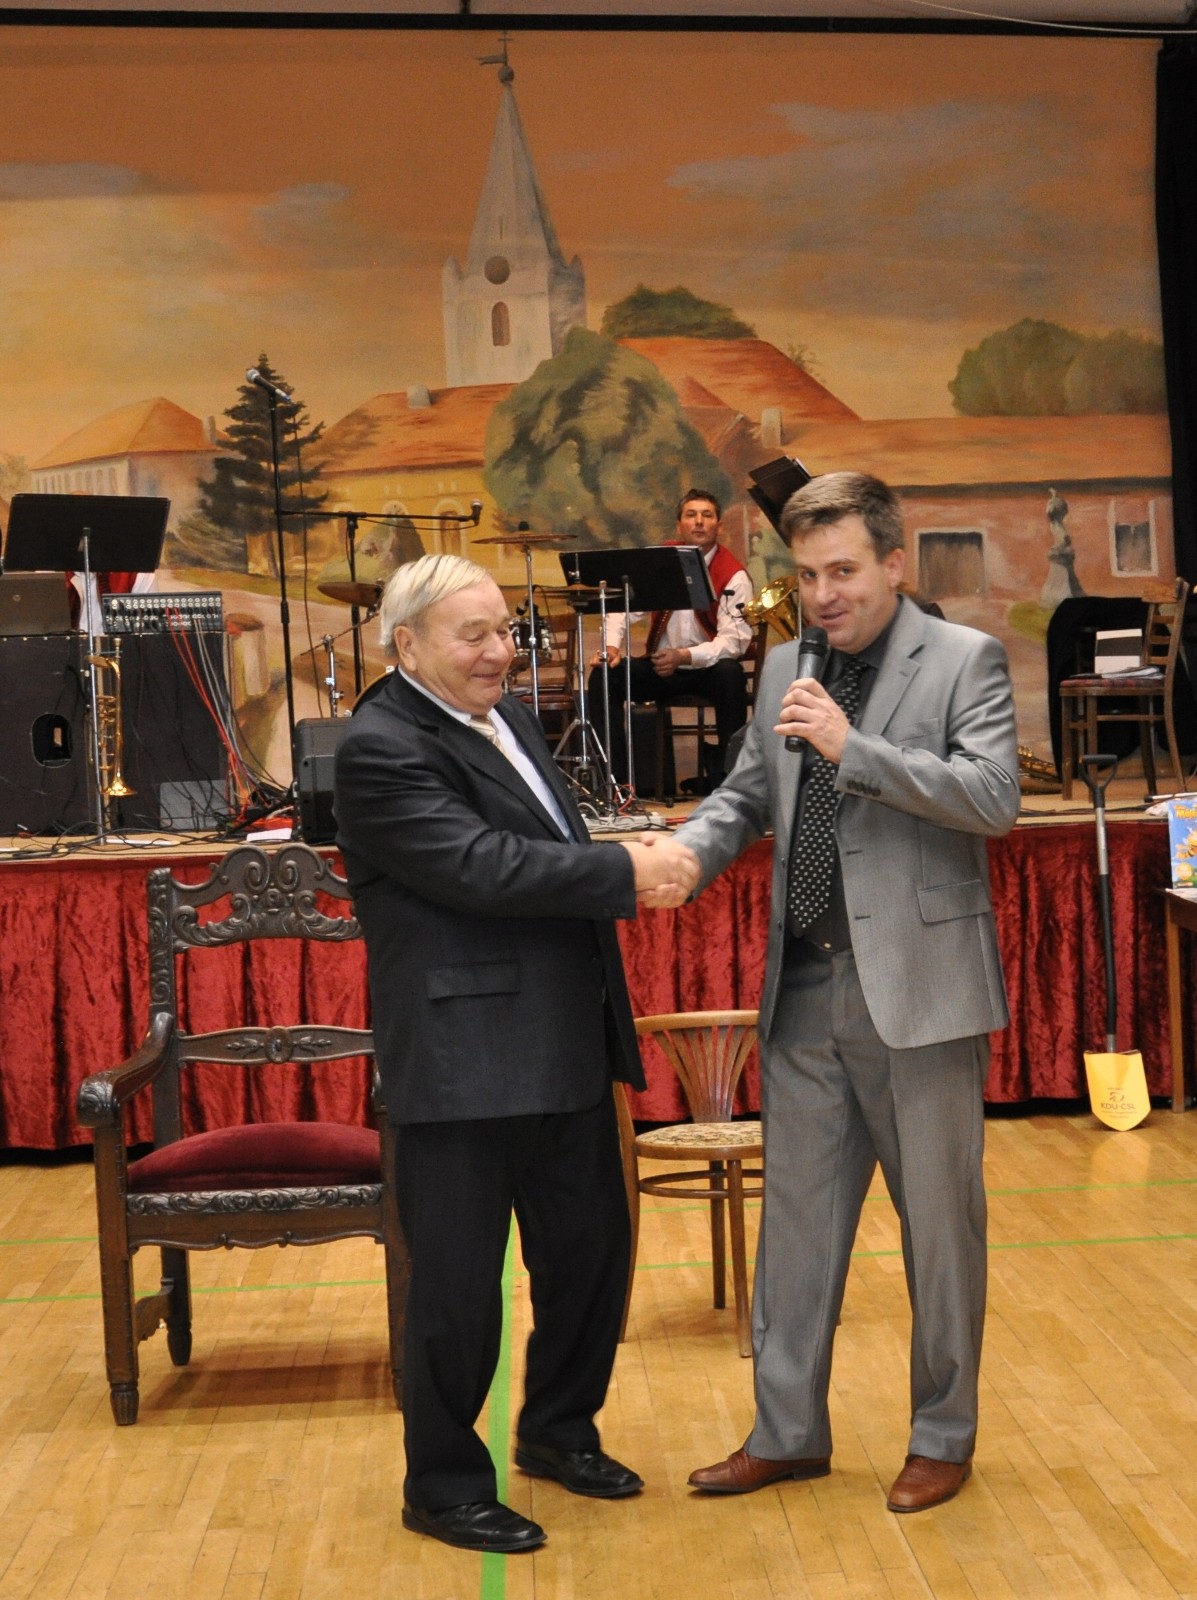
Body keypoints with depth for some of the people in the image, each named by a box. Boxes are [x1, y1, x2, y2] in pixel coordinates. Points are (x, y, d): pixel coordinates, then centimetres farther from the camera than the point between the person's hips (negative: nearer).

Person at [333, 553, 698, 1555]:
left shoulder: (506, 715, 14)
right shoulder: (381, 748, -14)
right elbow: (480, 867, -22)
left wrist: (628, 865, 3)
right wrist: (626, 872, -17)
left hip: (561, 1047, 9)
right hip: (463, 1055, -9)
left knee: (589, 1248, 18)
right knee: (459, 1283, 2)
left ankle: (558, 1431, 39)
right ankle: (443, 1484, 21)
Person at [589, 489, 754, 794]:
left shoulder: (733, 574, -10)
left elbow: (734, 639, -21)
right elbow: (624, 605, -2)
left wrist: (685, 656, -36)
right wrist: (612, 646, -23)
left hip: (707, 667, -3)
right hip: (659, 667, 4)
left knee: (730, 674, -36)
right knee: (604, 675, -18)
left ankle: (722, 776, -23)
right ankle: (615, 773, -14)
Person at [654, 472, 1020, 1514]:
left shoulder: (965, 659, -5)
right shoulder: (786, 668, 11)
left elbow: (995, 799, -16)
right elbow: (749, 793, 18)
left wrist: (852, 747, -23)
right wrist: (687, 853, -3)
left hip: (917, 989, -5)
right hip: (805, 994, 5)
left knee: (939, 1220, 8)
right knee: (796, 1214, 13)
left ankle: (943, 1435, 24)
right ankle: (789, 1431, 26)